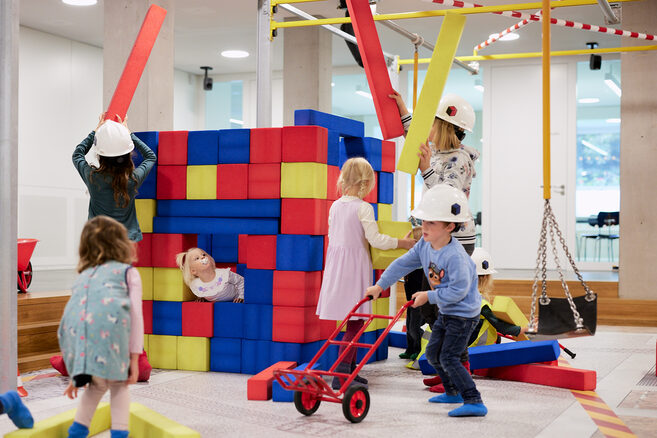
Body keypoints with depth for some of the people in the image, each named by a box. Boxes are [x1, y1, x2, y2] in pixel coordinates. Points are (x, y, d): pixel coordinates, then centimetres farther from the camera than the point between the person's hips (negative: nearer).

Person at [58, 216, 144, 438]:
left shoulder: (83, 276, 37)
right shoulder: (128, 272, 24)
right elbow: (135, 314, 12)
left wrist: (77, 374, 39)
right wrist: (134, 357, 10)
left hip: (74, 331, 4)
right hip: (109, 324, -4)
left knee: (97, 383, 27)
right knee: (118, 383, 18)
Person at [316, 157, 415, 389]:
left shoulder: (335, 206, 9)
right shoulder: (363, 208, -11)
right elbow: (376, 240, -14)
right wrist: (403, 242, -2)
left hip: (335, 262, 7)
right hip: (355, 265, -7)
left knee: (352, 321, 14)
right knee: (355, 321, -6)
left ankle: (350, 369, 17)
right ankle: (340, 374, -12)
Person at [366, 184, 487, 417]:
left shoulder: (455, 256, -30)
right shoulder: (424, 245, -2)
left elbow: (458, 290, -30)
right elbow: (403, 264, 8)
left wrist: (428, 296, -22)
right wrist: (379, 286, 8)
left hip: (463, 314, -10)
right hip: (445, 312, 10)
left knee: (448, 357, -14)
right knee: (433, 352, 17)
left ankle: (474, 402, -11)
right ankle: (453, 392, 34)